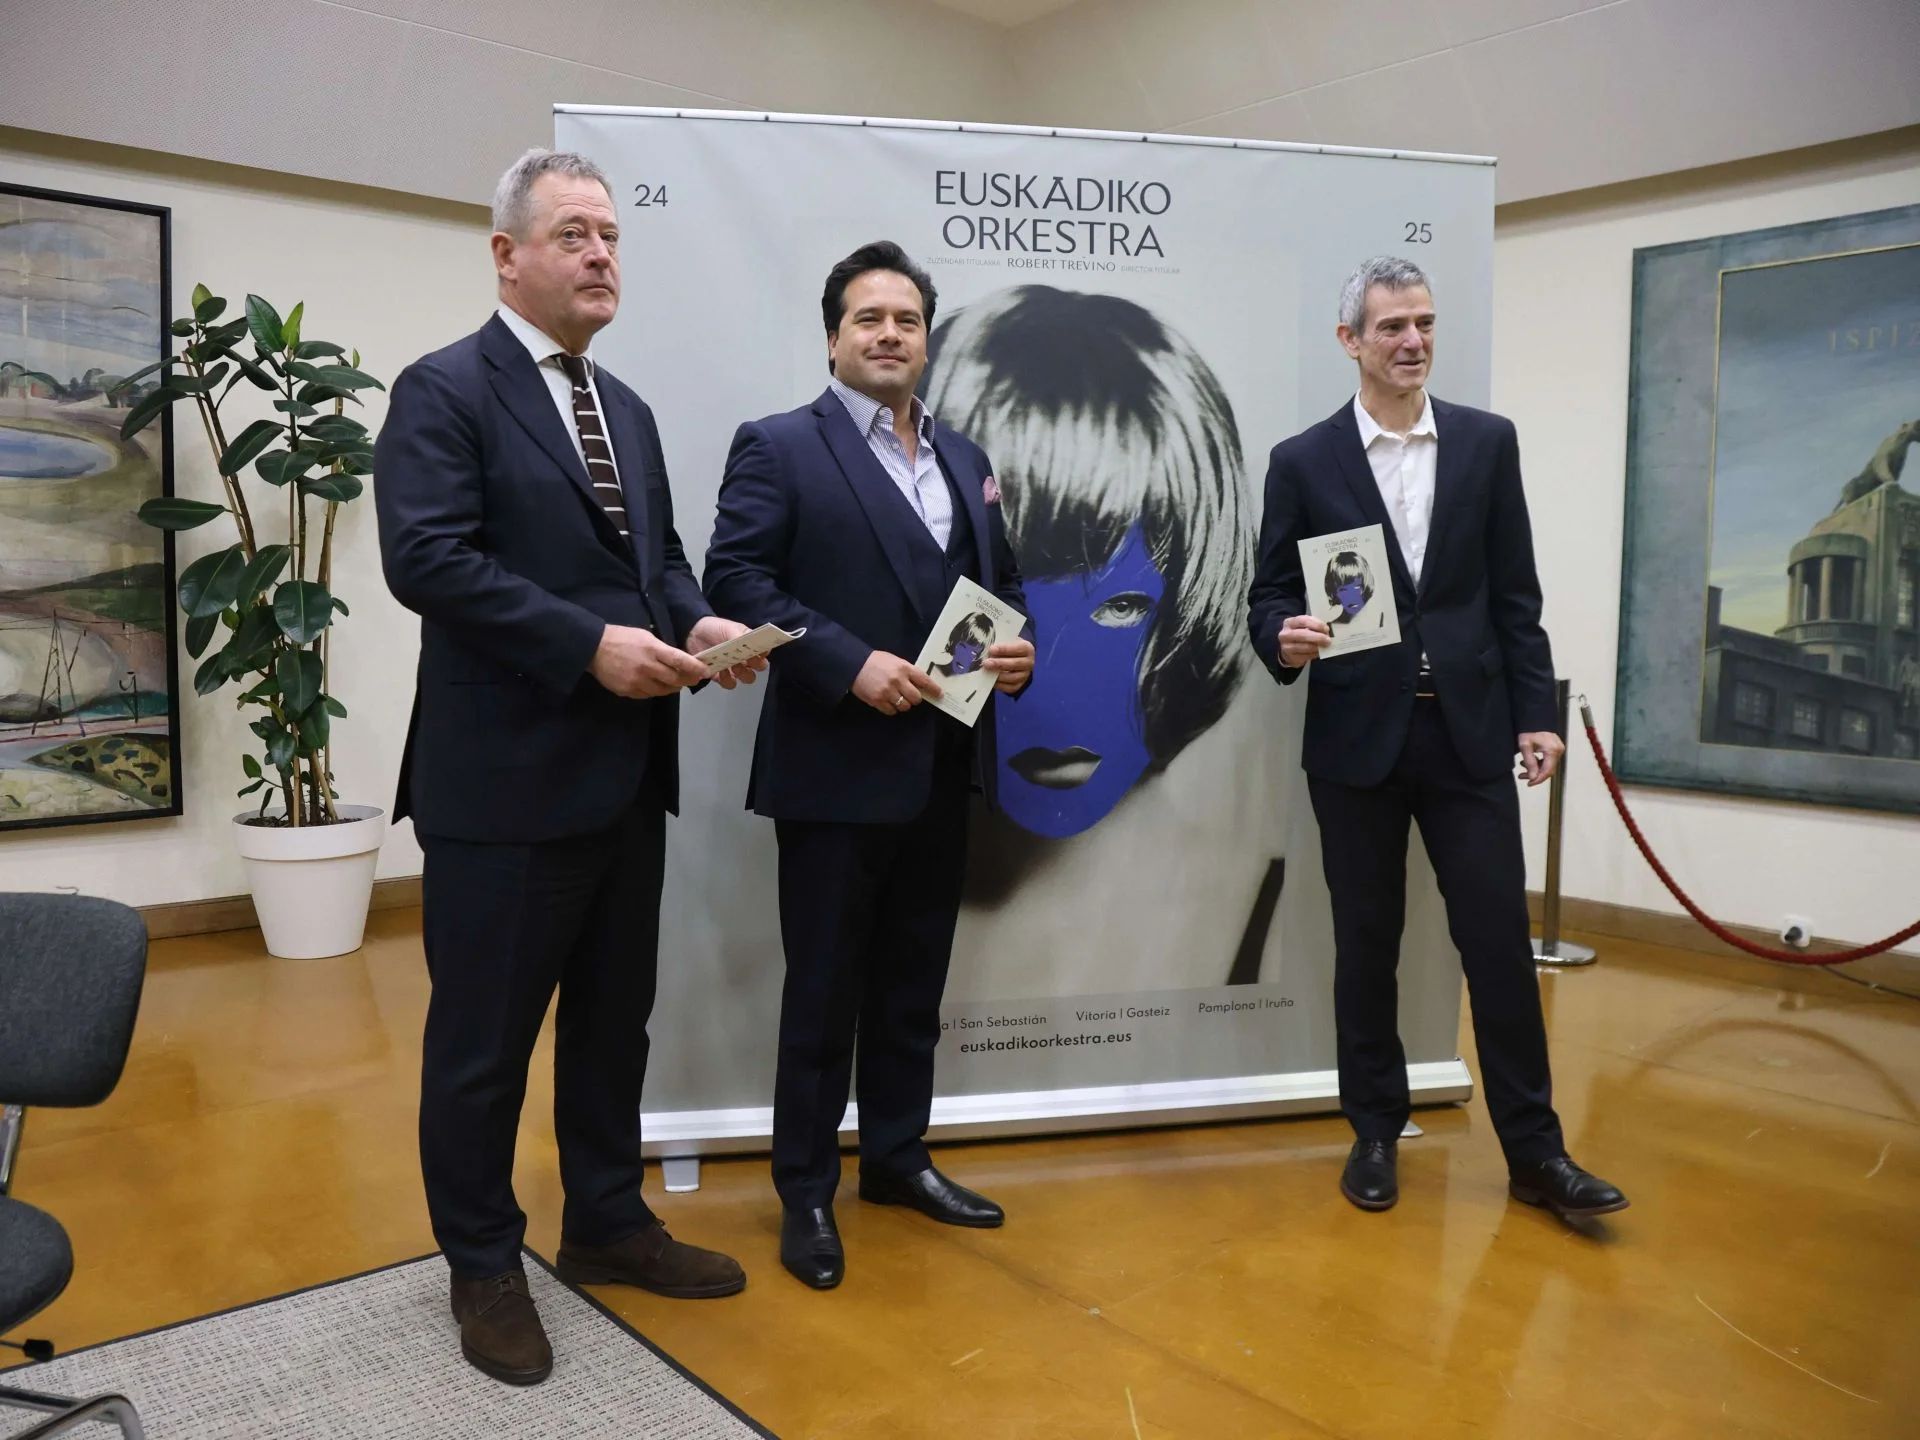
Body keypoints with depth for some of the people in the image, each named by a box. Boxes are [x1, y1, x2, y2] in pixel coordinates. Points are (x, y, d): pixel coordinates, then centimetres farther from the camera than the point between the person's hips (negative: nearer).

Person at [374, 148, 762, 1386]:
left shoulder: (627, 409, 16)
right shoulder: (444, 391, -8)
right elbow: (427, 558, -19)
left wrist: (697, 622, -4)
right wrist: (589, 643, -23)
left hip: (626, 773, 8)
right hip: (506, 775, -8)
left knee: (615, 1017, 18)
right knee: (484, 1038, 7)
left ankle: (606, 1224, 36)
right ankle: (484, 1266, 27)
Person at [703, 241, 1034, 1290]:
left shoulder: (963, 457, 15)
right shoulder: (779, 447, -5)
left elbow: (1000, 578, 19)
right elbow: (734, 577, -14)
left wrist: (1019, 644, -3)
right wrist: (848, 663, -22)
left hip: (942, 768, 6)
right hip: (836, 767, -6)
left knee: (914, 981, 17)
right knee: (823, 990, 6)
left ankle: (897, 1157, 35)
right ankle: (805, 1192, 22)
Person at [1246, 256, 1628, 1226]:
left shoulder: (1487, 443, 6)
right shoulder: (1303, 461, 1)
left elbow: (1514, 593, 6)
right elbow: (1267, 595, 1)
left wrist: (1537, 712, 1)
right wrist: (1286, 637, -21)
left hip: (1470, 732, 1)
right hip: (1356, 737, -1)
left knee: (1499, 938, 2)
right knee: (1366, 946, 8)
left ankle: (1533, 1149, 16)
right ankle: (1375, 1133, 24)